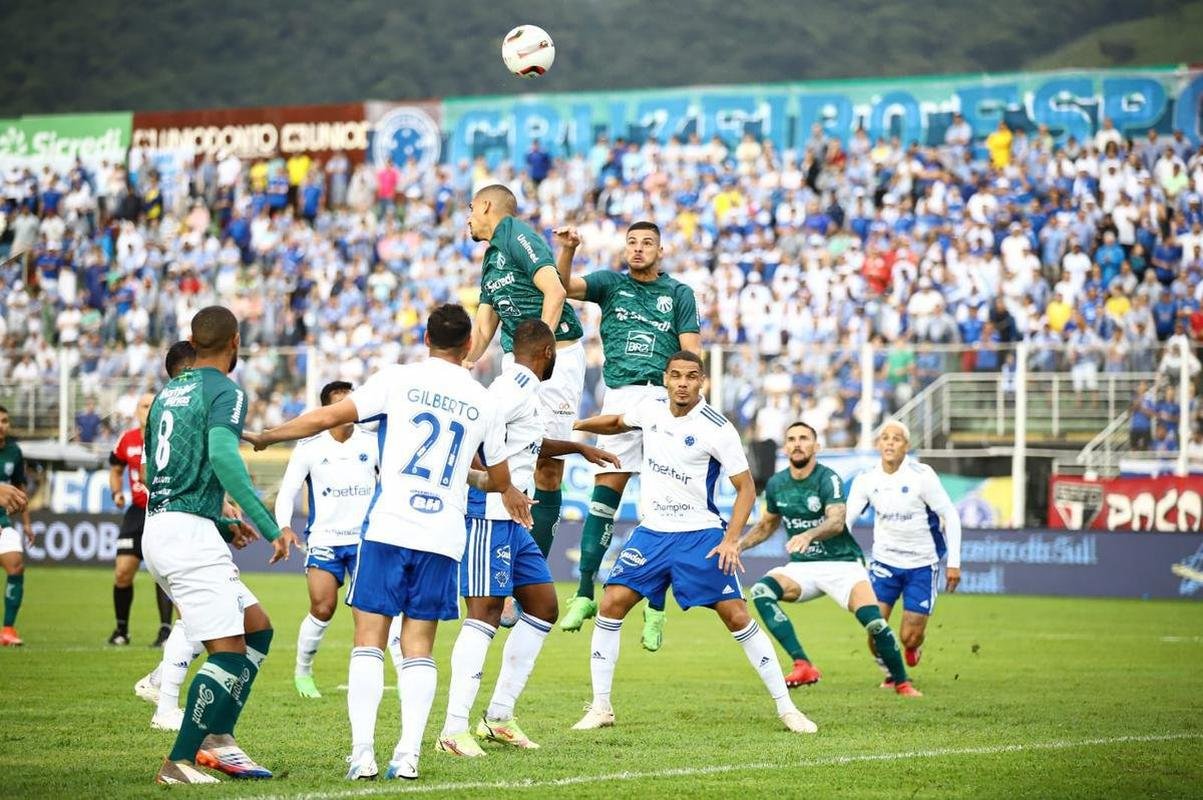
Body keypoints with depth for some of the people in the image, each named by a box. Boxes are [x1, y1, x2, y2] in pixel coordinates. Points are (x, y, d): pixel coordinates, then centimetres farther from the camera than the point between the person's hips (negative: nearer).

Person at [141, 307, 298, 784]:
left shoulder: (167, 393, 19)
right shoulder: (225, 392, -6)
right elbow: (223, 457, -24)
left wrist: (220, 524, 31)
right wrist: (269, 527, -24)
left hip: (158, 528, 9)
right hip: (189, 533, -9)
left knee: (257, 629, 14)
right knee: (229, 651, -8)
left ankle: (217, 739, 10)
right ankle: (179, 763, -9)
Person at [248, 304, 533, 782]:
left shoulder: (400, 379, 1)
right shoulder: (482, 402, 11)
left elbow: (330, 416, -3)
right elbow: (500, 478, 25)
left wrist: (264, 437, 7)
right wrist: (512, 497, 49)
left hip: (389, 527, -2)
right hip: (444, 536, 2)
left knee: (369, 640, 1)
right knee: (418, 648, 6)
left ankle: (362, 752, -7)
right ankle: (408, 755, -2)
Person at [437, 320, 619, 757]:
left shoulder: (522, 390, 20)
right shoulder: (516, 388, -11)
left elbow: (531, 444, 40)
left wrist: (580, 447, 49)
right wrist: (483, 478, -31)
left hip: (513, 521, 11)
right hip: (490, 517, -11)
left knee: (543, 606, 13)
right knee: (485, 614, -14)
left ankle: (499, 716, 15)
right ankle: (454, 729, -17)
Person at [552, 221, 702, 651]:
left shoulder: (679, 293, 13)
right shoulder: (611, 283, 14)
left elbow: (691, 351, 8)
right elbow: (565, 286, -3)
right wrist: (567, 251, -22)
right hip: (620, 397, 0)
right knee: (605, 493, -8)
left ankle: (655, 608, 2)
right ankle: (585, 593, -6)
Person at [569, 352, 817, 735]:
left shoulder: (718, 429, -14)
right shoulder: (651, 409, 0)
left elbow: (746, 487, -9)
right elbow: (618, 422, 25)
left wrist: (731, 539, -19)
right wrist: (577, 424, 14)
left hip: (700, 536, -4)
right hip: (651, 531, 4)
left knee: (736, 615, -8)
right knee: (611, 605, -9)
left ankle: (786, 707, 1)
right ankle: (600, 707, 0)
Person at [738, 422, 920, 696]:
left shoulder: (828, 479, -13)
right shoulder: (776, 484, 4)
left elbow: (837, 521, -30)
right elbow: (767, 525, 22)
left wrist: (808, 535, -50)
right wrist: (738, 545, 7)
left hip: (842, 563, -4)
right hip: (801, 567, 4)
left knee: (875, 623, -24)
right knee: (761, 591, -25)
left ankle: (902, 682, 2)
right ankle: (803, 666, -30)